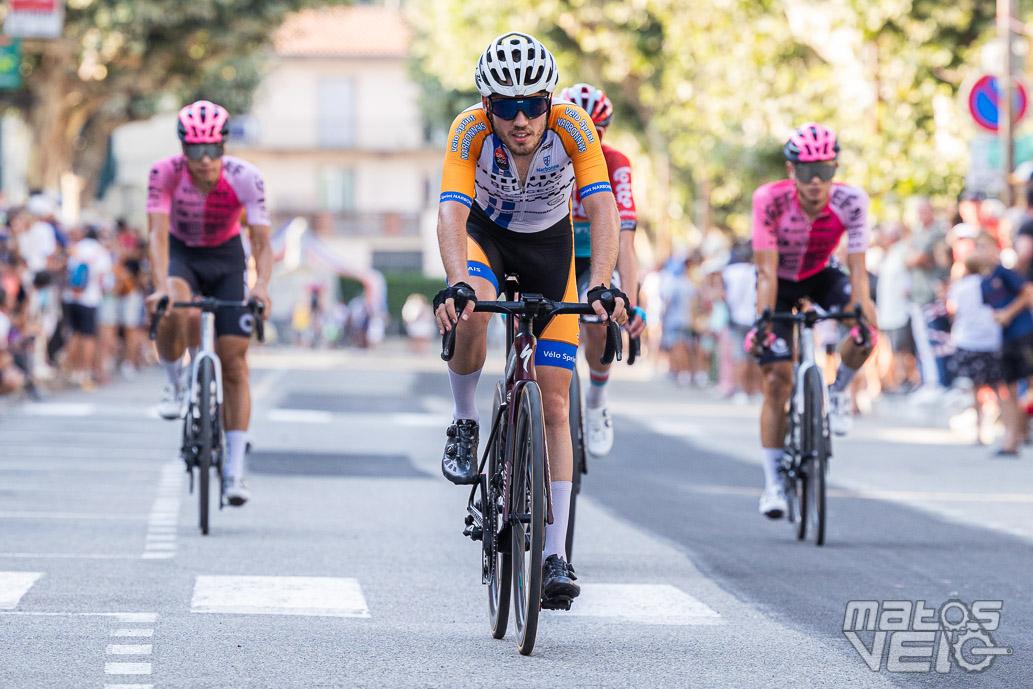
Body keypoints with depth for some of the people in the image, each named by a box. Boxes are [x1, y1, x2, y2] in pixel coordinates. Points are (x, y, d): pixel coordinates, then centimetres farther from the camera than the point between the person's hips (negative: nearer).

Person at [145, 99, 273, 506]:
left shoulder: (245, 178, -26)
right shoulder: (165, 173, -26)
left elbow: (262, 242, -28)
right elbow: (158, 234, -33)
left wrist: (262, 284, -47)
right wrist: (161, 287, -49)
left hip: (226, 257, 1)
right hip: (181, 254, -1)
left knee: (234, 361, -6)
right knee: (171, 315, -35)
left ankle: (235, 469, 0)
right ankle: (174, 383, -3)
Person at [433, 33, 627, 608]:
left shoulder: (573, 128, -31)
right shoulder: (471, 131, -31)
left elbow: (603, 208, -37)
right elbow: (452, 213, -41)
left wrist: (604, 287, -52)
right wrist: (456, 285, -58)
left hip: (549, 243, 0)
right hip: (486, 233, 0)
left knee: (555, 403, -5)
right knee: (470, 317, -37)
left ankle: (555, 557, -1)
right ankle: (464, 426, -9)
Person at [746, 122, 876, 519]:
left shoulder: (850, 202, -27)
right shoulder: (770, 201, -30)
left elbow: (857, 268, -29)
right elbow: (767, 271, -31)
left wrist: (861, 310, -45)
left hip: (821, 278, 1)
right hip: (781, 283, -1)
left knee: (865, 333, -28)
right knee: (776, 380, -10)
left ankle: (836, 391, 2)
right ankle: (774, 482, -2)